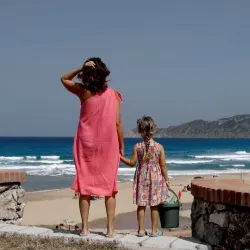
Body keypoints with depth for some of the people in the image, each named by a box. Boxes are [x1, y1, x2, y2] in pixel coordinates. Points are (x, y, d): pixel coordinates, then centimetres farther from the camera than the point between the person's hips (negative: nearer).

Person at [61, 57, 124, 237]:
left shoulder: (83, 91, -4)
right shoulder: (113, 94, -4)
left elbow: (64, 79, 14)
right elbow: (118, 123, -6)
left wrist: (81, 68, 0)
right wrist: (121, 146, 4)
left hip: (86, 144, 0)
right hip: (108, 145, 0)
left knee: (85, 186, 7)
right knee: (109, 187, 7)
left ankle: (85, 228, 8)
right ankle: (110, 228, 7)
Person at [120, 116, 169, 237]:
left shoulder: (137, 147, -7)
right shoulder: (159, 147, -8)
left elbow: (132, 163, -4)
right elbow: (163, 165, -6)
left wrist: (120, 157, 9)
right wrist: (166, 179, 4)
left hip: (142, 178, 1)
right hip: (156, 178, -1)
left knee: (141, 205, 9)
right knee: (154, 206, 6)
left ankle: (141, 229, 13)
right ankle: (154, 231, 11)